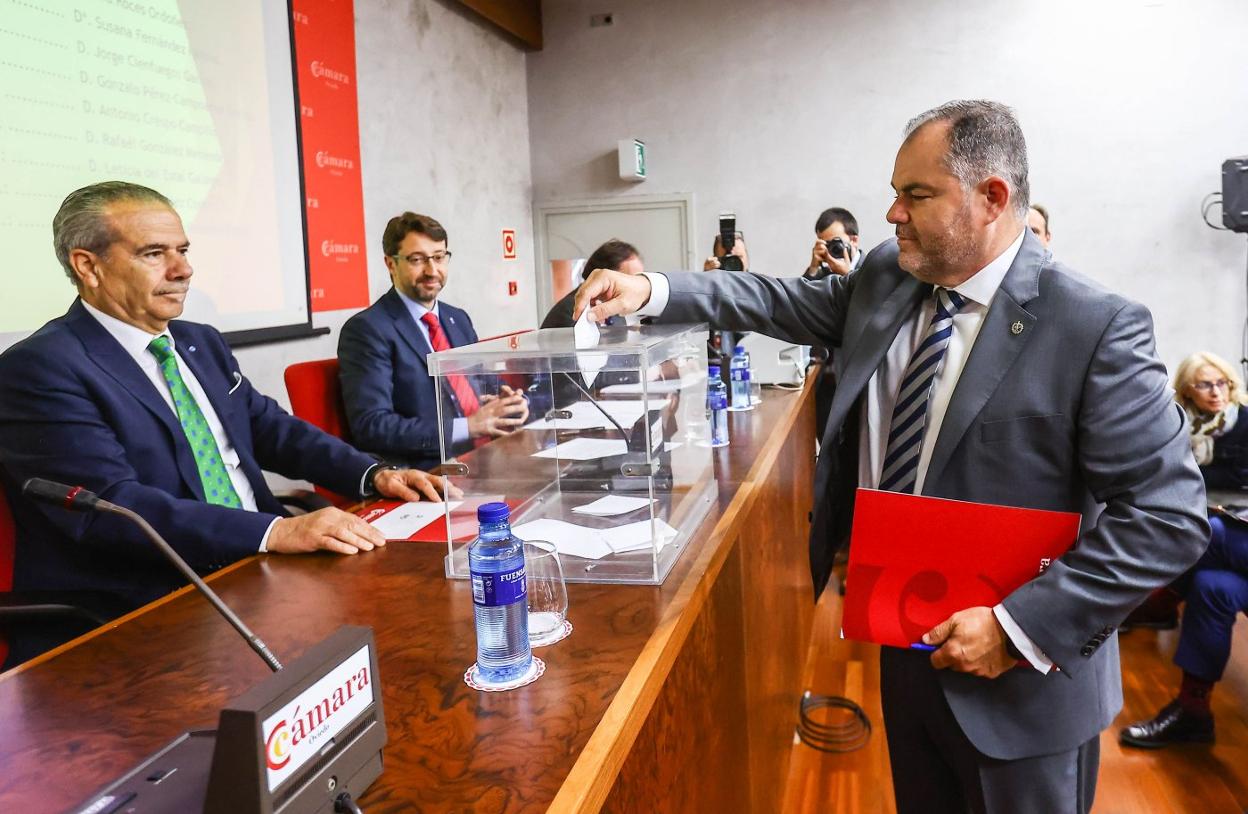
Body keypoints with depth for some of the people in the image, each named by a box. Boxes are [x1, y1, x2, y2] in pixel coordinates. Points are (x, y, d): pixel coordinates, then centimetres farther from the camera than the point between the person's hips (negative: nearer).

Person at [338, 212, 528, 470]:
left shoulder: (459, 319, 17)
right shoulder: (366, 330, -5)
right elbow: (370, 426, -15)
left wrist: (511, 403, -1)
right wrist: (467, 427, -19)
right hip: (427, 474, -7)